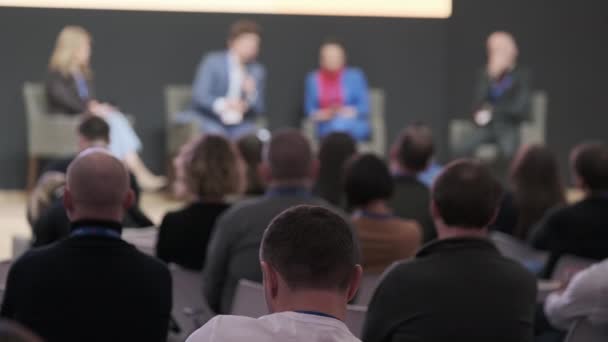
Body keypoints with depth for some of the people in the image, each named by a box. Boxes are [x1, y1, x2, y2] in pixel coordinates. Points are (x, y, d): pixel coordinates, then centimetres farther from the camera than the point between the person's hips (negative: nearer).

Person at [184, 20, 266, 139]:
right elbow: (199, 95, -14)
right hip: (208, 120, -3)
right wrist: (222, 104, -34)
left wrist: (251, 94, -17)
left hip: (238, 126, 3)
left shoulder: (258, 71, 8)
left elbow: (258, 109, 6)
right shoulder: (213, 61, -3)